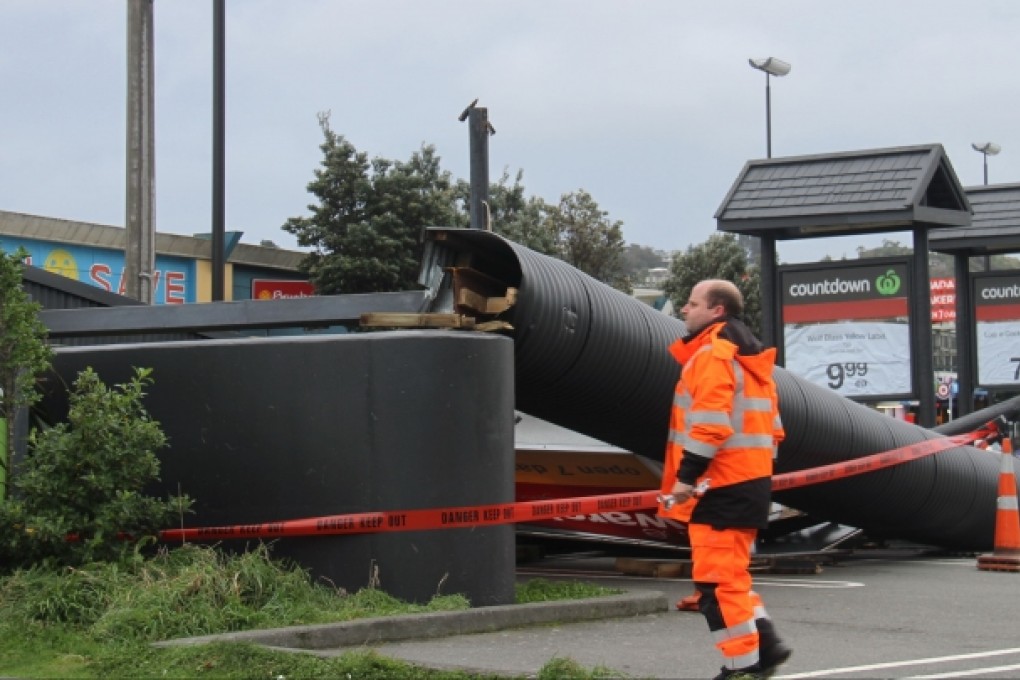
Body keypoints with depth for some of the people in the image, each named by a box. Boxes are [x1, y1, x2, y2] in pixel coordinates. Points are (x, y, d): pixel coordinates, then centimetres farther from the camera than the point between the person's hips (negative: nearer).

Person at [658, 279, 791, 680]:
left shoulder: (712, 354, -12)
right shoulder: (750, 358, 19)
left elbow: (710, 424, -22)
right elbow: (771, 426, 21)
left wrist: (685, 476, -21)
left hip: (721, 488, -10)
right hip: (752, 481, 10)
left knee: (716, 580, -5)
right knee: (730, 575, 19)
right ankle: (765, 646, 14)